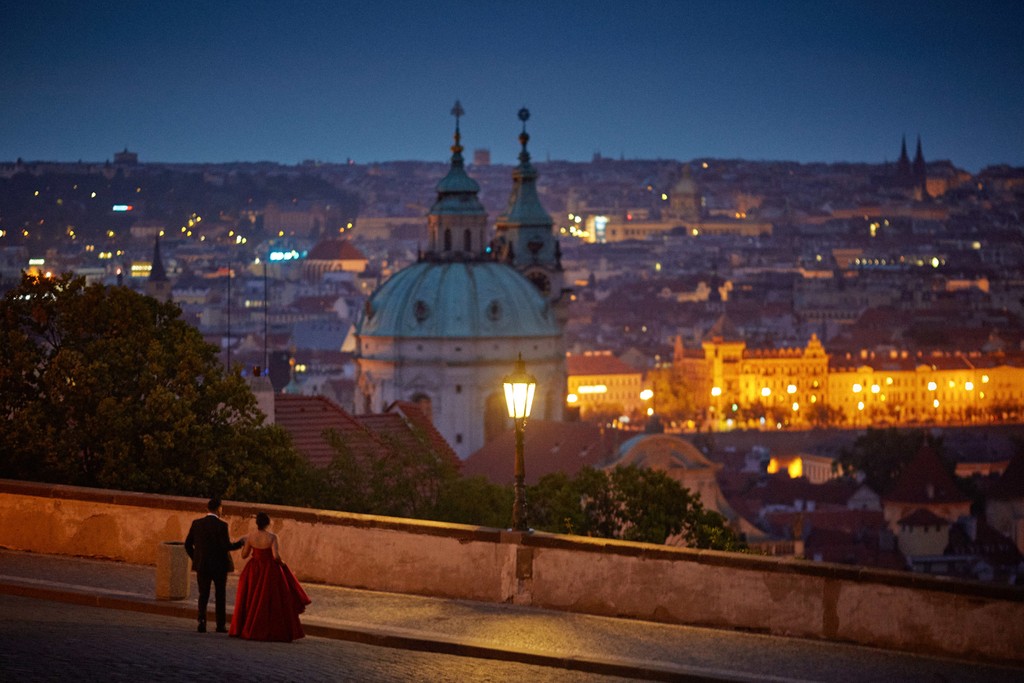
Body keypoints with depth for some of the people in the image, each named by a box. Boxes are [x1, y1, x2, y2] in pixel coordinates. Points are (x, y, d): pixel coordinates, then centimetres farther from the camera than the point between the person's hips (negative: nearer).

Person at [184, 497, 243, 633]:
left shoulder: (197, 524, 0)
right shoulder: (222, 525, -12)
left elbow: (188, 544, 3)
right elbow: (227, 546, -16)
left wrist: (195, 559, 16)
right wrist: (241, 542, 0)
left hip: (202, 565, 3)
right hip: (219, 565, -3)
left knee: (203, 595, 9)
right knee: (220, 596, 11)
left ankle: (202, 620, -11)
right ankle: (221, 625, 13)